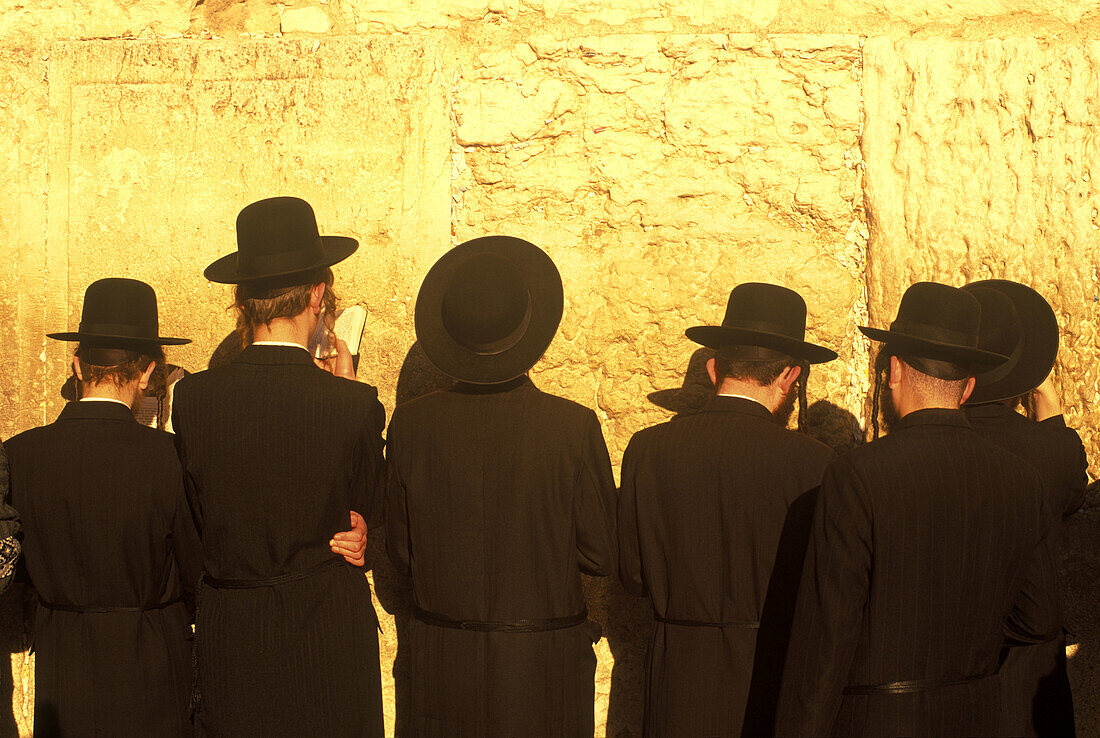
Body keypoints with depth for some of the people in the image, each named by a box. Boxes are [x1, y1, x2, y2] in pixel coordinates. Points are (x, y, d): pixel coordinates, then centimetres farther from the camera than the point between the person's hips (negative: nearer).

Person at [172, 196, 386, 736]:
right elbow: (372, 514, 1)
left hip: (228, 641, 2)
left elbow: (195, 522, 1)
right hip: (331, 636, -2)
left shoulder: (192, 398, -8)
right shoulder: (355, 406, -15)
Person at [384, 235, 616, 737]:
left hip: (440, 663, 2)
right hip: (544, 667, -2)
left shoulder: (409, 425, -8)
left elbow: (402, 554, 1)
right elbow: (602, 557, -7)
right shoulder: (574, 427, -15)